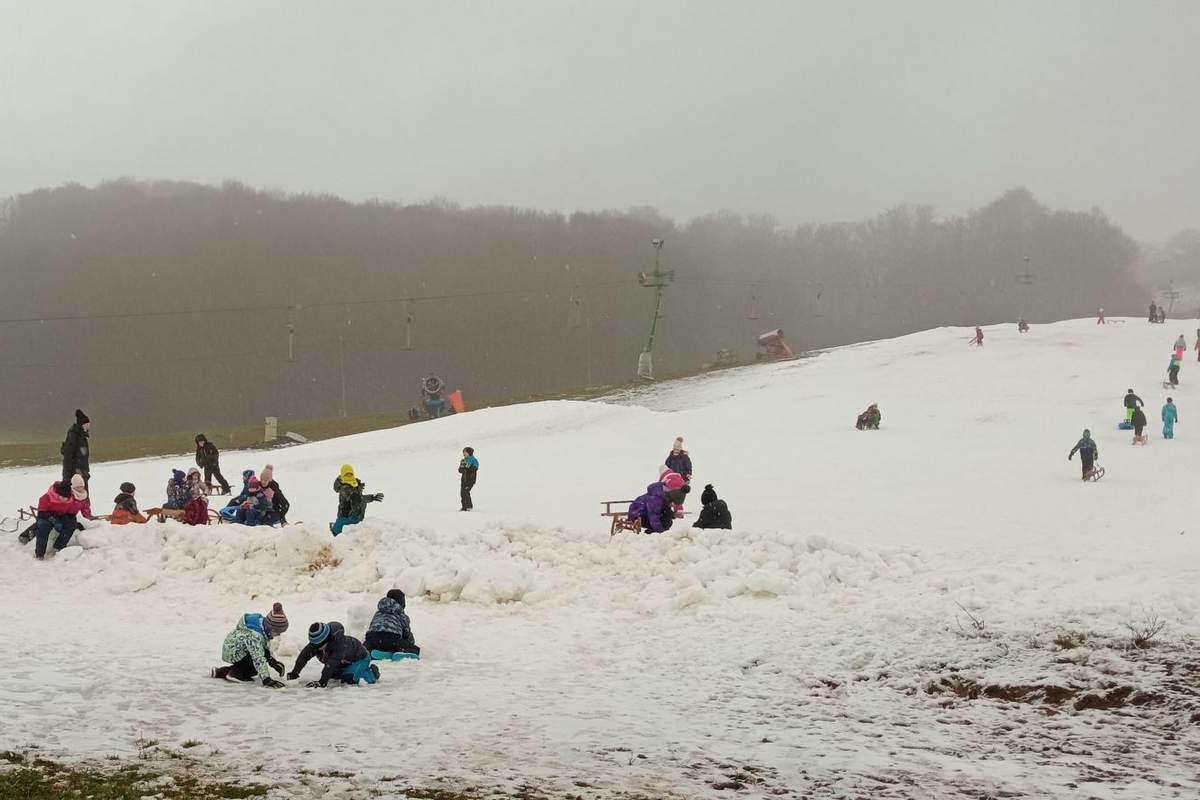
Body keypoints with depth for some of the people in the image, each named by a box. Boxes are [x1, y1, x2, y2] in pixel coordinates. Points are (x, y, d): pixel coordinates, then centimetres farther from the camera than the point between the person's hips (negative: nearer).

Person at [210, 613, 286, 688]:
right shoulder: (254, 635, -35)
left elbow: (266, 646, 11)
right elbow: (258, 660, -38)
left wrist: (274, 662, 4)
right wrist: (266, 680, -41)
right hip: (232, 654, -10)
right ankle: (235, 673, -9)